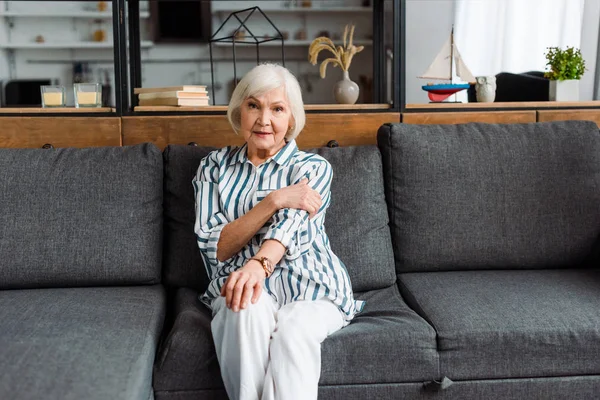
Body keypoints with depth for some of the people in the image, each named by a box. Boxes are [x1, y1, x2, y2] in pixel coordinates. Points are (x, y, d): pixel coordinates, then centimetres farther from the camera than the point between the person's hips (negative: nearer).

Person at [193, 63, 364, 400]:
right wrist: (275, 200, -14)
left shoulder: (314, 167, 8)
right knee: (247, 308, -35)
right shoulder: (215, 167, 13)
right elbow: (214, 248, -1)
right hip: (238, 281, 1)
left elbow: (291, 223, -14)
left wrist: (258, 264, -38)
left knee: (293, 332, -36)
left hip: (311, 286, -1)